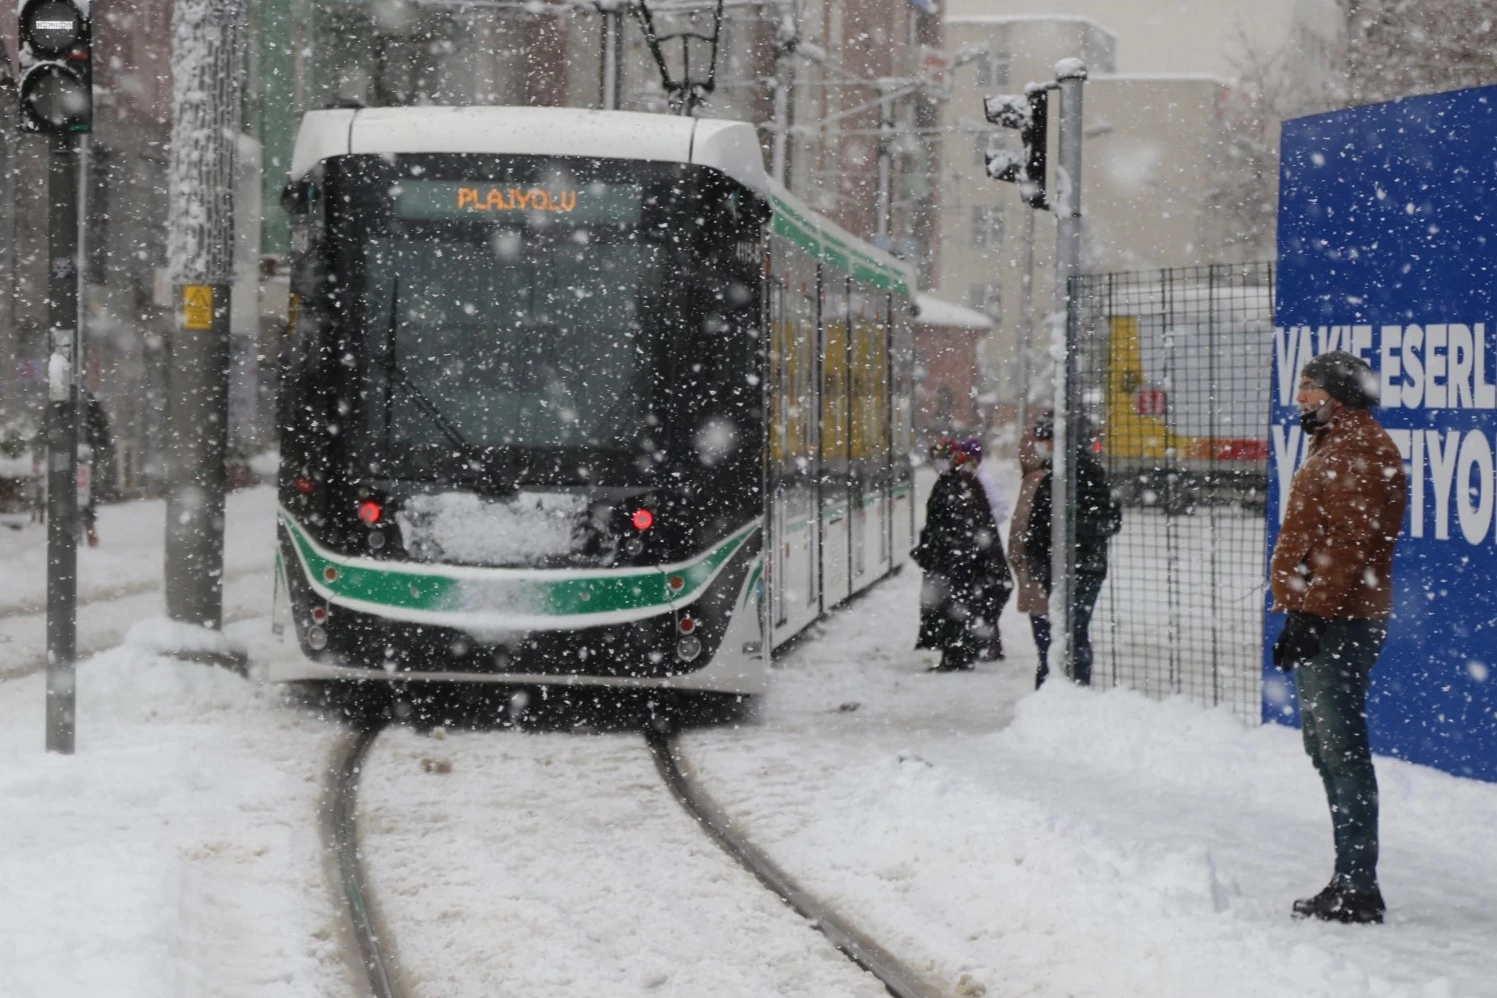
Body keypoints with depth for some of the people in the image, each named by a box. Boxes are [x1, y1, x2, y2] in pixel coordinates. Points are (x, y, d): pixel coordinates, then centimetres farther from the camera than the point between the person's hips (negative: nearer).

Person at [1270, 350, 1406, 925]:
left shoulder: (1360, 451, -12)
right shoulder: (1338, 447, 22)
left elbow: (1350, 544, -20)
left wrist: (1309, 614, -23)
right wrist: (1301, 614, 22)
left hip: (1339, 622, -11)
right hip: (1326, 622, 11)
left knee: (1342, 752, -11)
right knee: (1326, 746, 14)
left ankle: (1357, 888, -11)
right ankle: (1351, 883, 19)